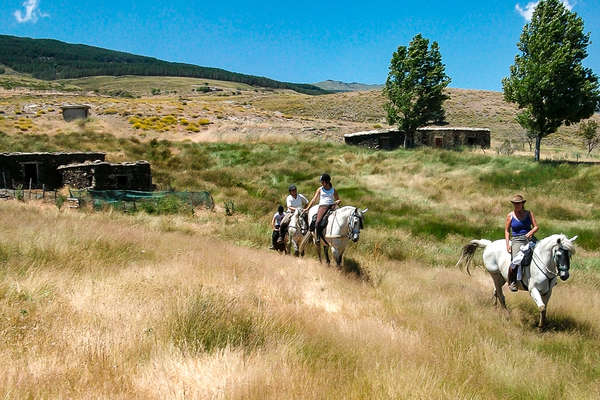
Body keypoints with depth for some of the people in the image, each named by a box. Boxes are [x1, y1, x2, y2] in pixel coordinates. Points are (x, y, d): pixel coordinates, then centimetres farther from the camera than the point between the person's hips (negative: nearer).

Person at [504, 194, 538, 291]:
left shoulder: (529, 213, 8)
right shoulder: (510, 215, 6)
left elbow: (536, 227, 8)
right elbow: (507, 231, 9)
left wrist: (531, 232, -14)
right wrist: (507, 244, -1)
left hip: (529, 239, 2)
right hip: (517, 240, -2)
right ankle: (512, 282, -7)